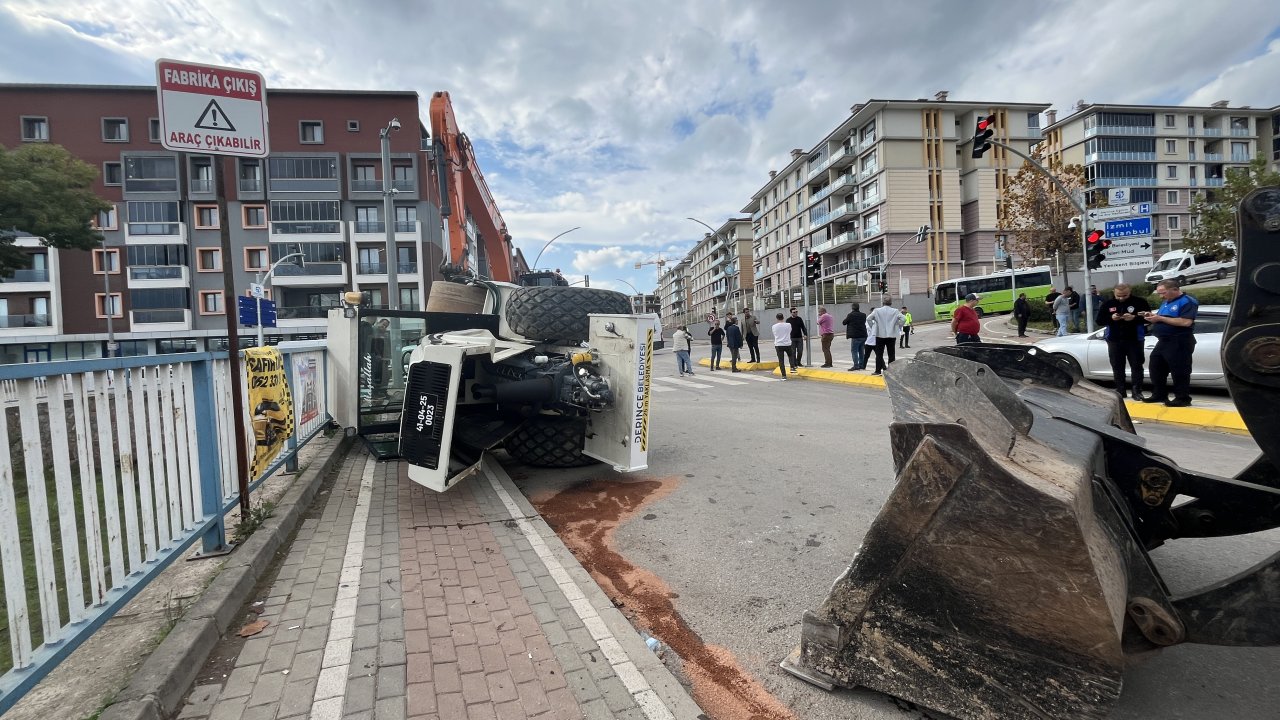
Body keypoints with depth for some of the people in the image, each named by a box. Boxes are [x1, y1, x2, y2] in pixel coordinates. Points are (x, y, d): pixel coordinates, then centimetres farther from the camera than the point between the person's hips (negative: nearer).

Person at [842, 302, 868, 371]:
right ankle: (862, 365, 18)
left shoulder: (851, 315, -10)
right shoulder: (863, 315, 8)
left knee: (854, 351, -3)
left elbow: (844, 322, 2)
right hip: (863, 335, 6)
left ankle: (856, 366, -9)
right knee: (861, 351, 14)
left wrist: (847, 317, 18)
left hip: (856, 336, -6)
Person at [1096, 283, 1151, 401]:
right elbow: (1099, 321, 4)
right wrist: (1111, 318, -16)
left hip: (1134, 340, -2)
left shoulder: (1139, 302, -1)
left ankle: (1137, 391, 8)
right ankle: (1120, 390, 14)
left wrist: (1134, 318, -21)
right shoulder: (1107, 304, 4)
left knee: (1136, 366, 2)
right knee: (1117, 367, 7)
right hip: (1114, 341, 2)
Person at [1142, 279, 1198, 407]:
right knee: (1156, 368, 13)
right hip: (1163, 341, 10)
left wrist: (1160, 318, -21)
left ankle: (1183, 398, 2)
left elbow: (1186, 322, -24)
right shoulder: (1166, 303, 17)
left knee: (1179, 371, -5)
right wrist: (1153, 316, 2)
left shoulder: (1187, 302, -11)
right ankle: (1159, 395, 22)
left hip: (1179, 343, -9)